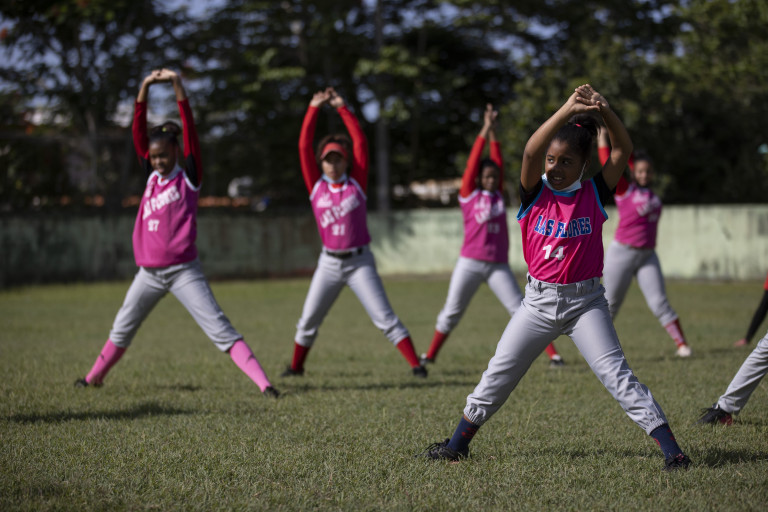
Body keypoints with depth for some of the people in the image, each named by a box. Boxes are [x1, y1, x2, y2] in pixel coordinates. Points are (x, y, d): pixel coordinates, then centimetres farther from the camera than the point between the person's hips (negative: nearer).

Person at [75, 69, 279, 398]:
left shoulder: (188, 178, -3)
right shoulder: (151, 177, 10)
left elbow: (190, 131, -13)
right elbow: (138, 133, 3)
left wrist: (178, 87, -21)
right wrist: (145, 88, -7)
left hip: (183, 271, -5)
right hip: (149, 272, 5)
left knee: (219, 329, -13)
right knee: (121, 330, 18)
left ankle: (263, 382, -17)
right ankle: (95, 377, 35)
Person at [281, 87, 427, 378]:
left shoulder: (356, 184, 0)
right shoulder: (316, 186, 3)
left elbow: (360, 142, -4)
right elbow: (304, 146, -1)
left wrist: (342, 108, -4)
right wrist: (314, 109, -4)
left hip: (359, 261, -2)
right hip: (329, 263, 2)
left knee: (384, 317, -10)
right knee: (308, 319, 8)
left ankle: (416, 364, -11)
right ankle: (296, 366, 26)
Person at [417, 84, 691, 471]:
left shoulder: (594, 194, -2)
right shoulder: (535, 194, -3)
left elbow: (623, 149, -13)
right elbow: (531, 151, -22)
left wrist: (605, 111, -29)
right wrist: (567, 111, -33)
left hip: (585, 301, -2)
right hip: (539, 300, 2)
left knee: (615, 373, -12)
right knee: (499, 374, 9)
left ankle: (670, 448, -13)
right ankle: (457, 444, 22)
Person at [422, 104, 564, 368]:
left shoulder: (498, 195, 11)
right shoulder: (468, 195, 3)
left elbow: (498, 163, 5)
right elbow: (473, 163, -3)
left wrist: (493, 133, 3)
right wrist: (484, 131, -4)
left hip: (498, 265, 2)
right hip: (470, 264, -2)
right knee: (451, 312, 3)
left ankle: (552, 354, -5)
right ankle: (430, 355, 17)